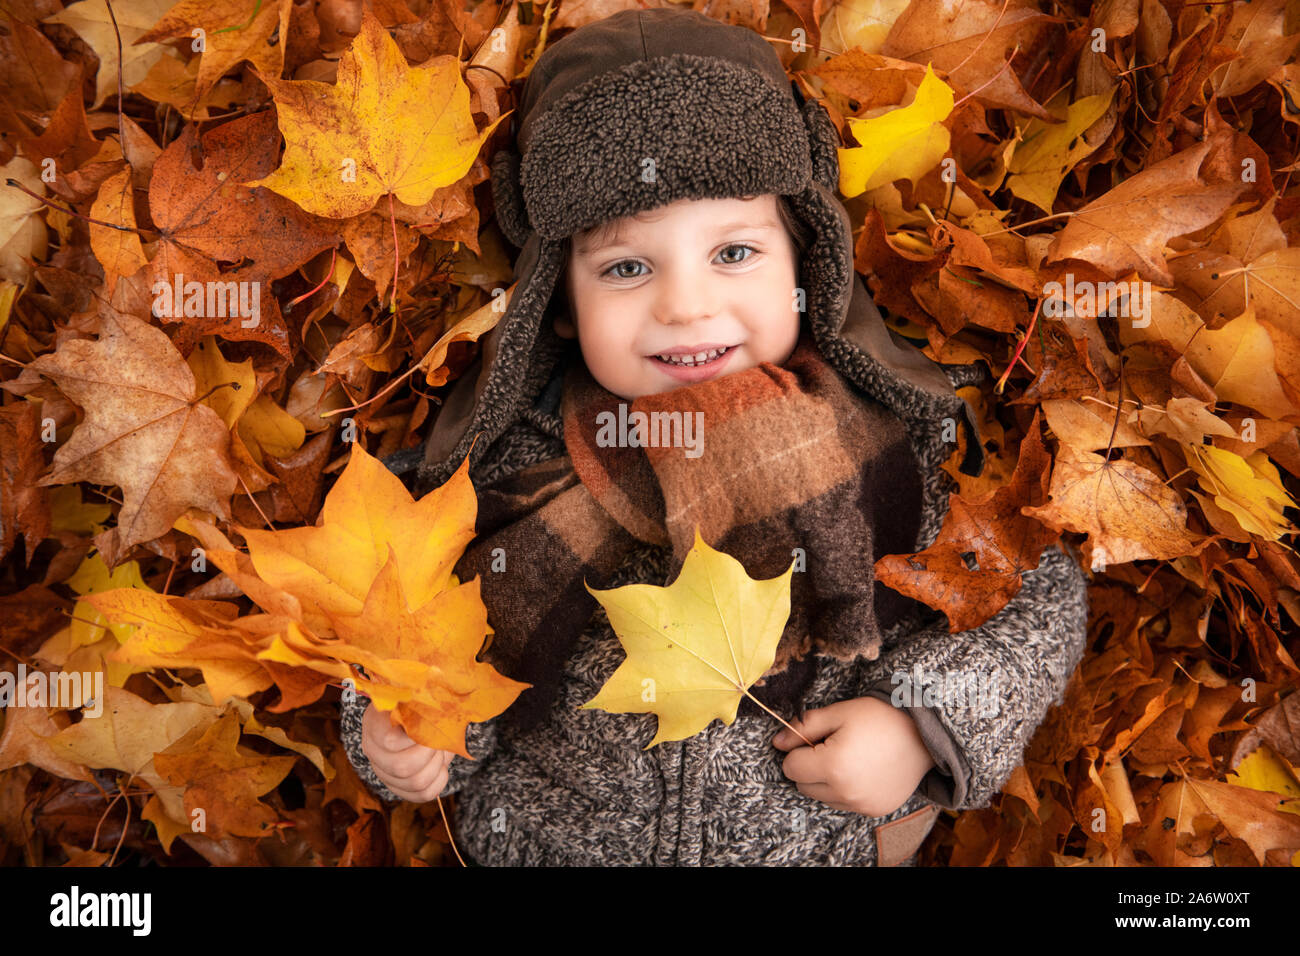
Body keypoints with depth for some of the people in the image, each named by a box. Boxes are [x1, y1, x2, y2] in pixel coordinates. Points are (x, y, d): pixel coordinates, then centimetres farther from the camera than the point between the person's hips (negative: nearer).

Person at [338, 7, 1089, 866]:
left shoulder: (886, 434, -14)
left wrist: (919, 726, -17)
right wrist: (395, 734, -15)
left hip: (837, 845, 0)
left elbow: (1043, 592, -4)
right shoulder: (509, 461, -12)